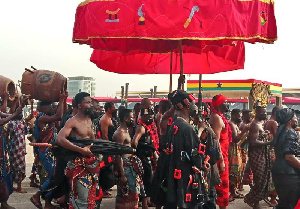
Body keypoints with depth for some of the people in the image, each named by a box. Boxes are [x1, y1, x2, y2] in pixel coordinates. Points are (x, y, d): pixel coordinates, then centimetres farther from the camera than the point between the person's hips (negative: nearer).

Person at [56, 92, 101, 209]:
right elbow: (59, 139, -25)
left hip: (92, 163, 8)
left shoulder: (89, 121, 15)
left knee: (91, 197, 13)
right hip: (79, 164, -8)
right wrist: (81, 150, -29)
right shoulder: (73, 122, -11)